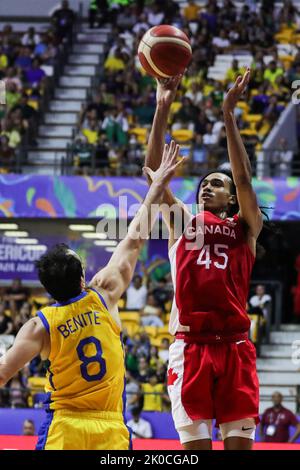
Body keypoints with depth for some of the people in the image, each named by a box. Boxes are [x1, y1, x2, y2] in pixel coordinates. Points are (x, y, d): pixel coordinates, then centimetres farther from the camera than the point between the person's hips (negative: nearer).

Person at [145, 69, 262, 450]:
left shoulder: (245, 227, 12)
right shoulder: (181, 221, 15)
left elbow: (244, 178, -3)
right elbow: (153, 170, 7)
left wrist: (228, 115, -8)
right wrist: (162, 109, -1)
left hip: (234, 345, -1)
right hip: (190, 345, 1)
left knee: (240, 443, -1)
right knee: (195, 445, -1)